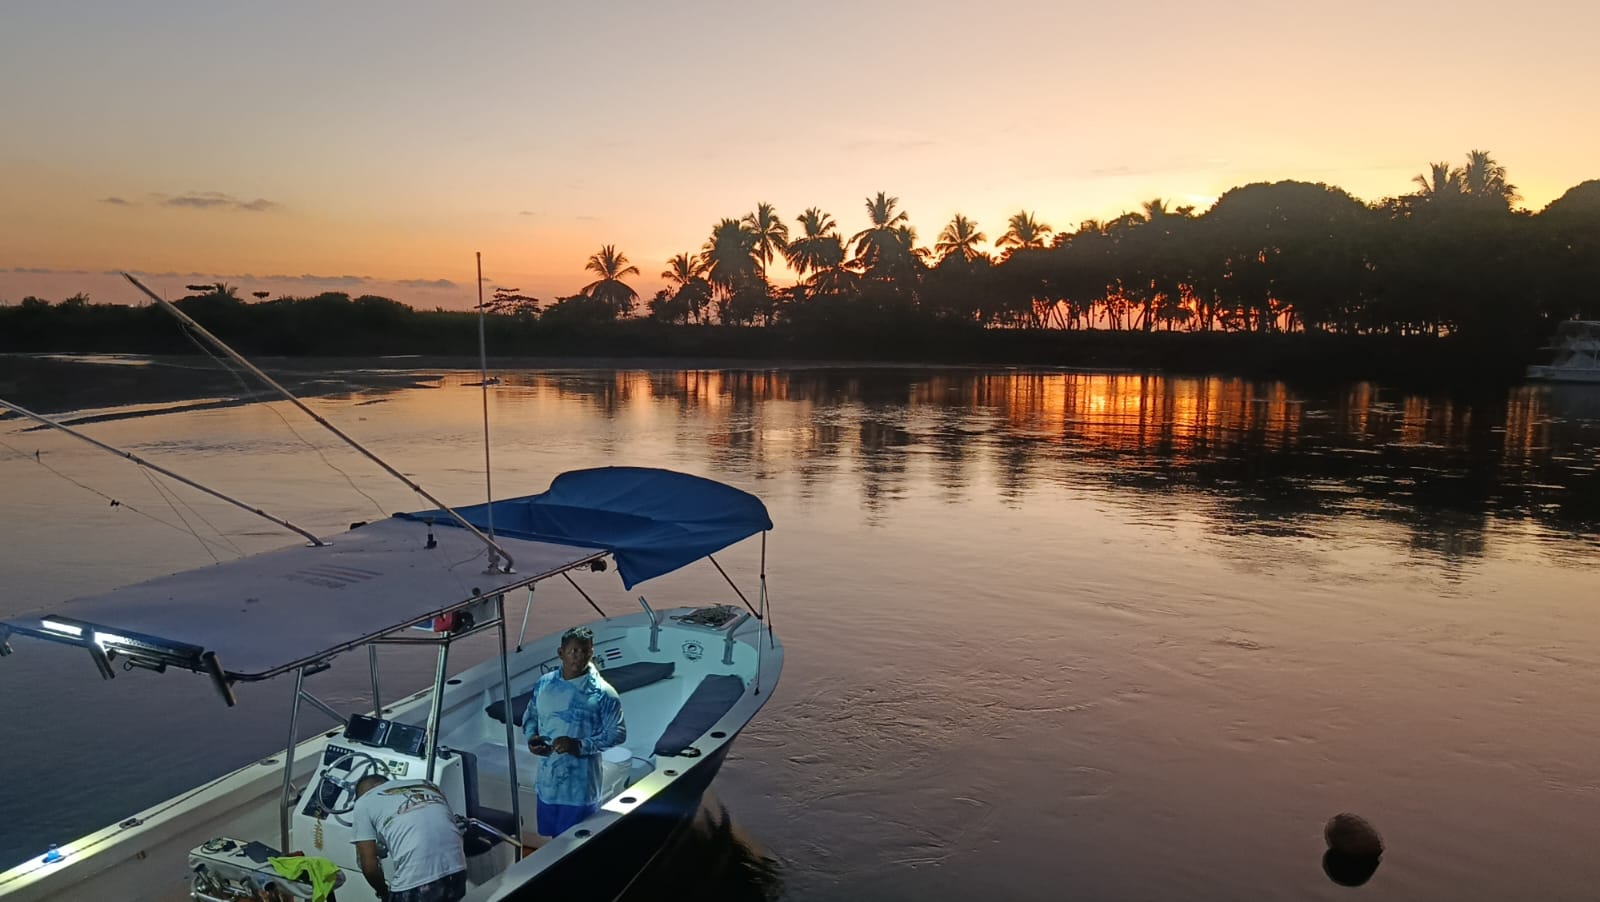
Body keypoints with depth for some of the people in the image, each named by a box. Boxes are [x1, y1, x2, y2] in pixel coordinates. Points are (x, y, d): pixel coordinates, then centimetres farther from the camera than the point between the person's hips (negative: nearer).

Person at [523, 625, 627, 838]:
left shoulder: (602, 693, -14)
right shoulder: (544, 683, 1)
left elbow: (618, 733, -12)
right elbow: (530, 715, 15)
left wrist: (580, 746, -22)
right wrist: (531, 737, -6)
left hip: (580, 786, -5)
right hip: (547, 781, 5)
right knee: (553, 841, 19)